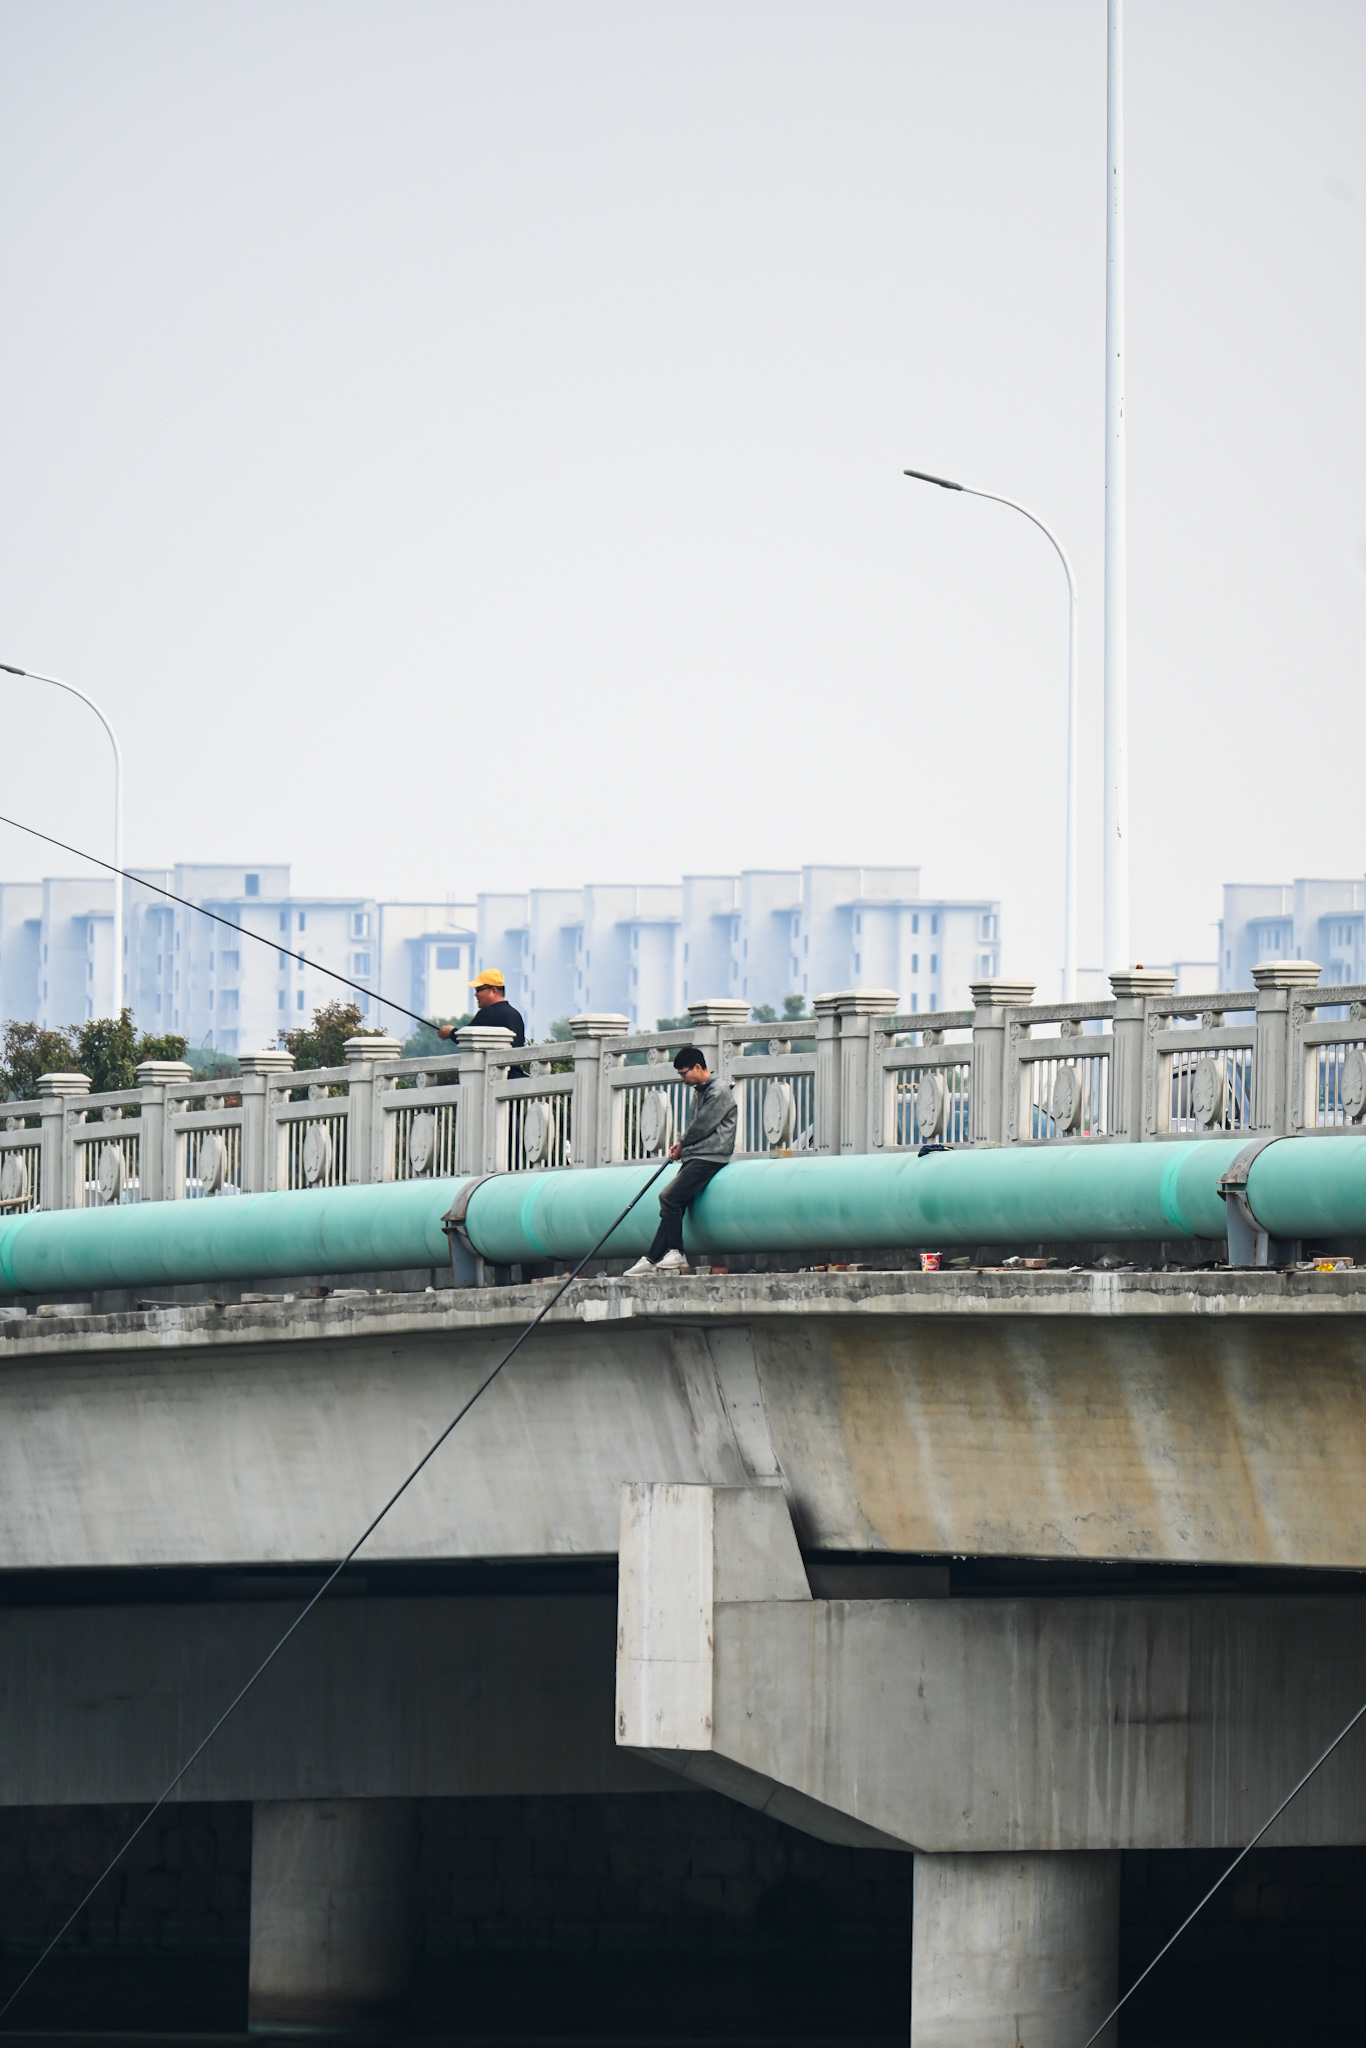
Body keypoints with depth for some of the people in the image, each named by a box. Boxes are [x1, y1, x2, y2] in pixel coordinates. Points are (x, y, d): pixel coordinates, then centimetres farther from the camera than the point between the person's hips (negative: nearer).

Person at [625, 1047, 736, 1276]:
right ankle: (652, 1259, 0)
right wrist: (682, 1147, 6)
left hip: (709, 1158, -10)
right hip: (695, 1157, 10)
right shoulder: (703, 1091, 20)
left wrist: (682, 1145, 2)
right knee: (673, 1205, 2)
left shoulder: (719, 1092, -10)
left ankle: (677, 1254, -14)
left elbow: (702, 1127, -13)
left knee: (669, 1197, -19)